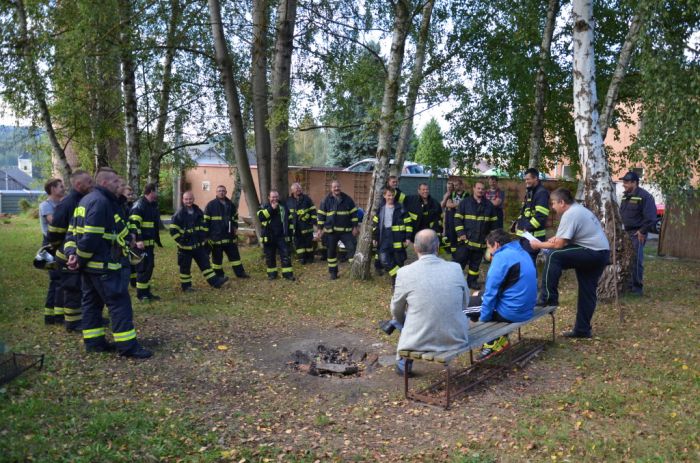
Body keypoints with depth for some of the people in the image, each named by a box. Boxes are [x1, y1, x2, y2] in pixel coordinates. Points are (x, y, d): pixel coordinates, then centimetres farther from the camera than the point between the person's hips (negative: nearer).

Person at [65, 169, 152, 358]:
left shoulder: (86, 200, 16)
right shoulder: (101, 202, -18)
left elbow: (74, 230, 14)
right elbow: (92, 237, -23)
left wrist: (72, 253, 3)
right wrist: (80, 259, -12)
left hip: (90, 265, 11)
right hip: (104, 265, -11)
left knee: (92, 302, 15)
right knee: (120, 303, -7)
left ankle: (93, 342, 22)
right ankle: (127, 346, -4)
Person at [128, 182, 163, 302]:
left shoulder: (153, 205, 17)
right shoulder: (139, 205, -13)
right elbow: (134, 223, -21)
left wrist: (157, 240, 27)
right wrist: (138, 240, -28)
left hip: (150, 242, 9)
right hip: (141, 243, -9)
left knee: (149, 266, 13)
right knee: (144, 267, -6)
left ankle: (147, 292, 22)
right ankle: (141, 294, 3)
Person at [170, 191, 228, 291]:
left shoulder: (198, 212, 6)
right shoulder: (179, 214, -11)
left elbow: (204, 225, 19)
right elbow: (173, 230, -13)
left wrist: (203, 237, 10)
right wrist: (180, 241, -14)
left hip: (199, 245, 5)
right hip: (185, 247, -5)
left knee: (205, 263, 7)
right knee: (185, 267, 5)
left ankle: (215, 281, 8)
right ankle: (186, 286, 16)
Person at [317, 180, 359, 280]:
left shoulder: (347, 199, 3)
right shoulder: (326, 200, 1)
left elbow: (353, 213, 7)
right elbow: (321, 215, 4)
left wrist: (355, 227, 2)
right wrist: (320, 229, 0)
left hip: (346, 230, 0)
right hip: (331, 231, 0)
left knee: (352, 248, -7)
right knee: (331, 251, 6)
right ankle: (333, 272, 18)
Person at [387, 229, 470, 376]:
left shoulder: (405, 272, -11)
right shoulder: (456, 268, -6)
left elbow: (396, 311, 4)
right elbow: (464, 303, 10)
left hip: (418, 341, -1)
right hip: (456, 338, 2)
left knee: (398, 318, 29)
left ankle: (403, 364, 40)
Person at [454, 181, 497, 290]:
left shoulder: (488, 204, 8)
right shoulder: (465, 202, -1)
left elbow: (493, 222, 14)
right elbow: (458, 219, -3)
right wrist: (461, 234, -12)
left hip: (481, 241, 3)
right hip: (466, 239, -3)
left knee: (476, 263, 11)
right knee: (460, 260, -1)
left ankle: (472, 281, 23)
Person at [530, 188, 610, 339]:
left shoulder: (570, 214, -14)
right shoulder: (579, 209, 17)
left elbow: (559, 245, -17)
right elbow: (567, 238, 26)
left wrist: (539, 245, -4)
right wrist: (557, 238, 8)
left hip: (593, 253, -10)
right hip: (602, 253, 10)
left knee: (554, 256, -19)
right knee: (587, 292, 14)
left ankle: (548, 298, -16)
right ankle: (582, 330, 21)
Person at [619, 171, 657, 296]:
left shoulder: (644, 196, -13)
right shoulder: (625, 196, 13)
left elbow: (650, 217, -17)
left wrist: (643, 231, -16)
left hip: (637, 234, -8)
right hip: (626, 233, 8)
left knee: (636, 261, -6)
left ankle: (637, 287, 2)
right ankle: (630, 284, 23)